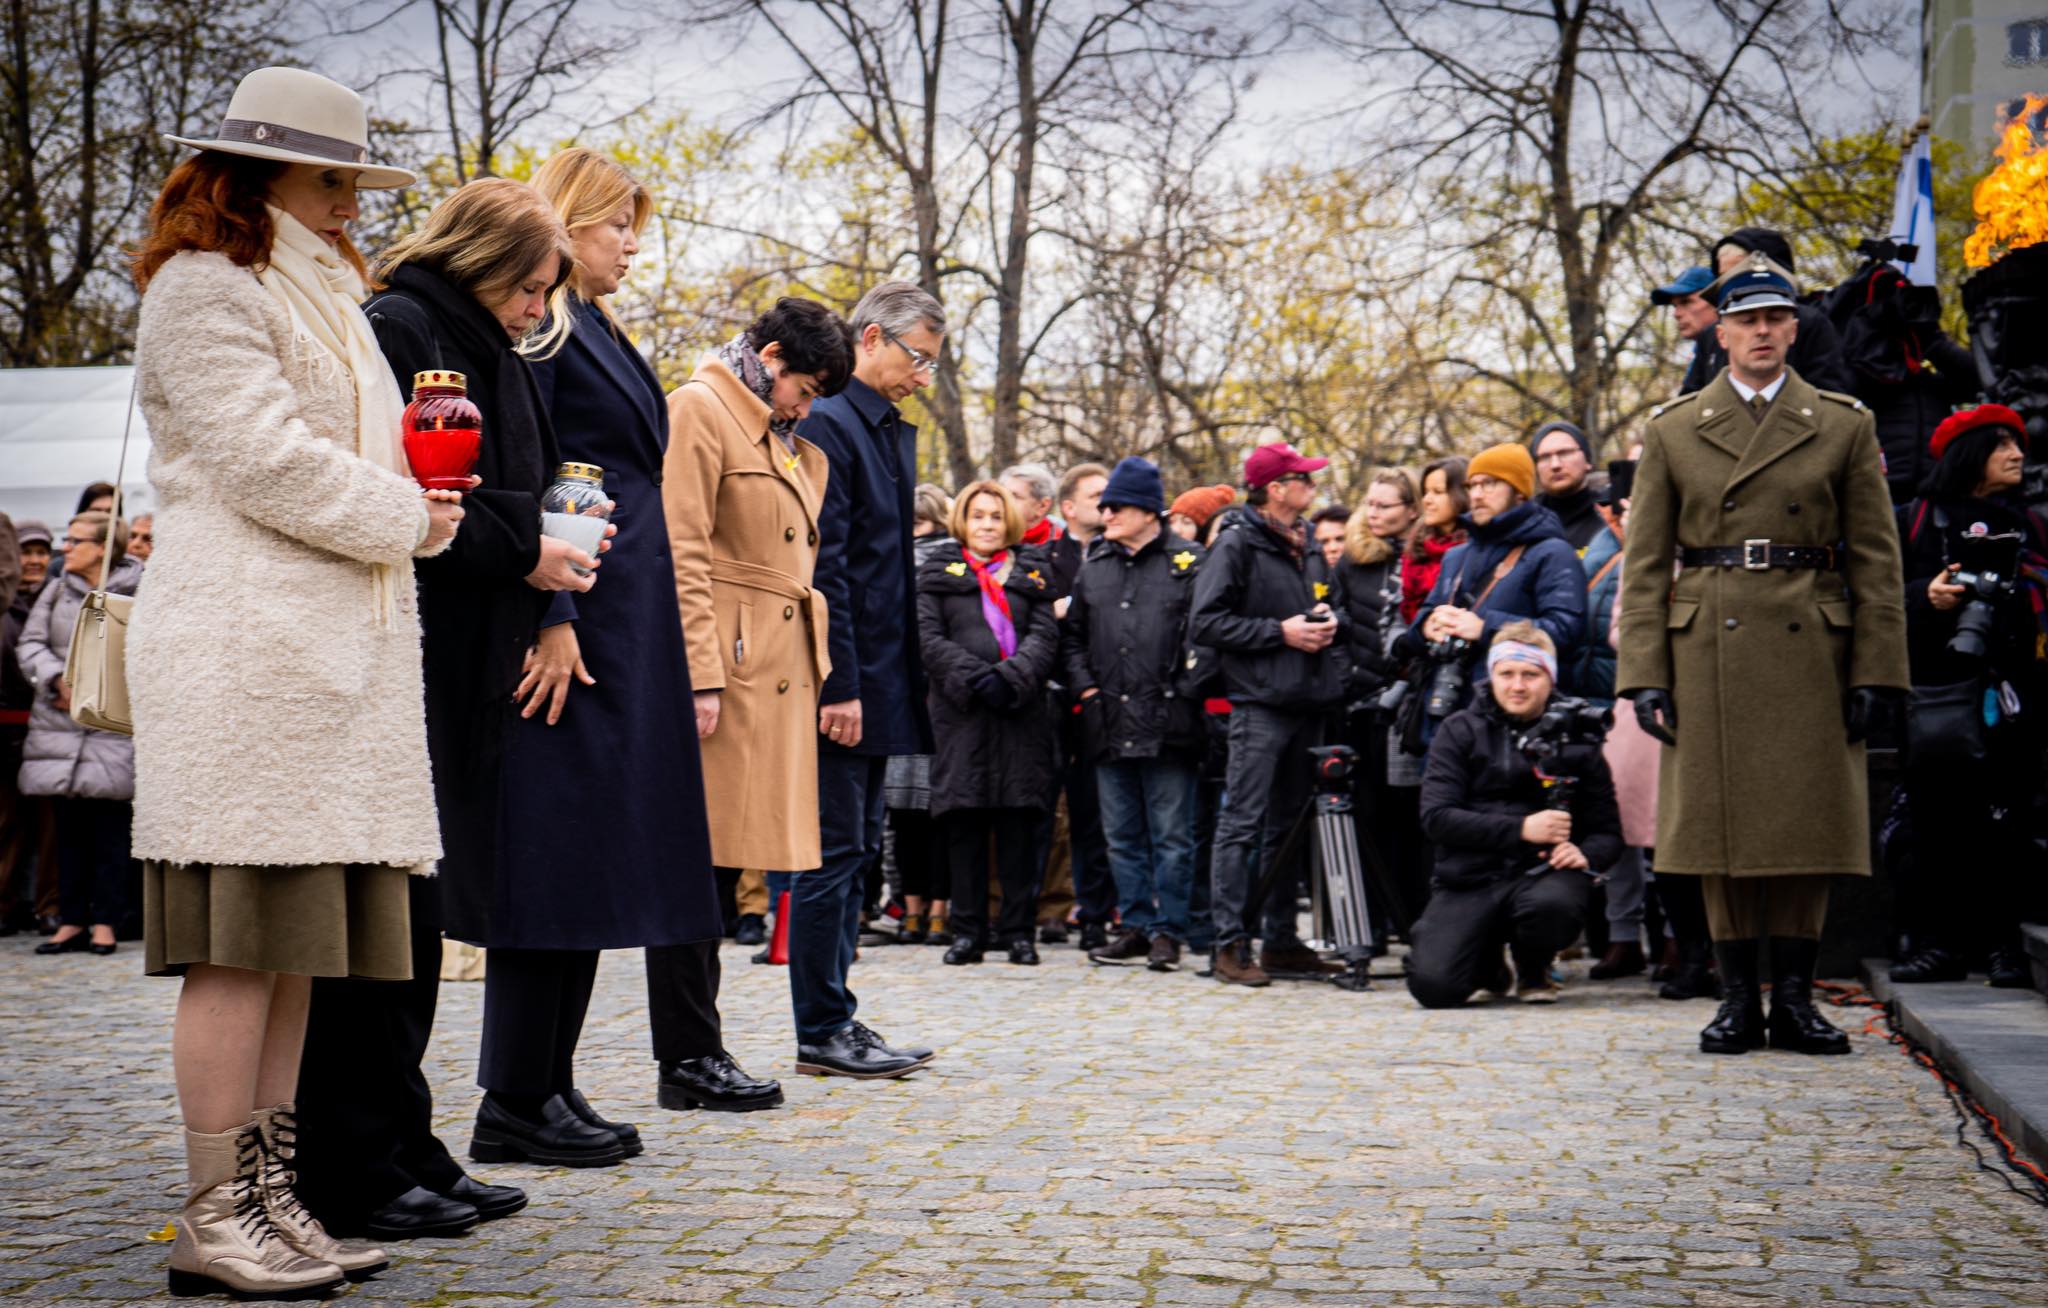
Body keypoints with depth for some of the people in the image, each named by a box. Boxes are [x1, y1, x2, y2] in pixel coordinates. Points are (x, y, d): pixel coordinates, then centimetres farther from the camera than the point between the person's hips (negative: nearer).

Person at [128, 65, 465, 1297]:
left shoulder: (325, 295, 27)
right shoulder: (204, 287, -4)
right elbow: (265, 460, -14)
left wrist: (417, 504, 7)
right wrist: (407, 518, -4)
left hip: (338, 646, 9)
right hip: (246, 648, -9)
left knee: (293, 940, 7)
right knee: (244, 939, -9)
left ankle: (269, 1195, 12)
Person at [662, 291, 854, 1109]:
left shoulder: (788, 442, 23)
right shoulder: (699, 410, -5)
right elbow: (683, 553, -14)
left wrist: (814, 672, 18)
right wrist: (700, 676, -20)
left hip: (776, 671, 9)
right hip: (725, 665, -9)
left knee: (717, 861, 9)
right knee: (698, 857, -5)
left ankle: (695, 1051, 14)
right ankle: (687, 1057, 0)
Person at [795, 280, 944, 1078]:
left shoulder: (896, 433, 17)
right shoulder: (828, 425, -11)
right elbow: (823, 566, -17)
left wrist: (905, 677, 16)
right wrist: (840, 684, -20)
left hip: (881, 679, 9)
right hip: (846, 680, -9)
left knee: (857, 850, 12)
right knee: (835, 853, -4)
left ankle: (835, 1020, 19)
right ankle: (821, 1032, 3)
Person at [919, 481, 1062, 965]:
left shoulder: (1032, 571, 16)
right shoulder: (937, 571, 12)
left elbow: (1045, 634, 4)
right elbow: (928, 638, 0)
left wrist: (1010, 677, -13)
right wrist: (976, 678, -13)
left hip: (1021, 711, 1)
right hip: (960, 712, -1)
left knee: (1019, 822, -1)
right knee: (963, 822, -2)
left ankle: (1017, 929, 6)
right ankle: (968, 929, 5)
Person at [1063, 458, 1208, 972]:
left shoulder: (1189, 561, -1)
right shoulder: (1094, 564, 15)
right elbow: (1072, 634, 21)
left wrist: (1185, 689, -10)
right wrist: (1085, 687, 9)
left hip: (1168, 724, -5)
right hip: (1110, 725, 5)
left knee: (1172, 834, 0)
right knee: (1122, 836, 10)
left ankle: (1168, 930, 8)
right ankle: (1136, 926, 19)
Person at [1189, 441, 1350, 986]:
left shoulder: (1308, 547, 18)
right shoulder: (1238, 546, -5)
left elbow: (1338, 608, 29)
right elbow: (1206, 622, -12)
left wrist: (1331, 622, 5)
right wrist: (1279, 631, -14)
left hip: (1308, 703, 8)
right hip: (1260, 703, -8)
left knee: (1288, 827, 12)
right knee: (1242, 823, -8)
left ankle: (1280, 941, 18)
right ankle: (1231, 944, -5)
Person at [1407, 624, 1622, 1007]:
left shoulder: (1574, 738, 9)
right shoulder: (1461, 731, 7)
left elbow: (1607, 831, 9)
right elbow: (1436, 816, -5)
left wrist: (1584, 855, -15)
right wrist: (1521, 829, -14)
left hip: (1543, 873, 0)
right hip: (1471, 878, 0)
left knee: (1552, 904, -38)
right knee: (1433, 986, -23)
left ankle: (1534, 968, 2)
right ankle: (1486, 959, 17)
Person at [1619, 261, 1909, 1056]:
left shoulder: (1844, 425, 8)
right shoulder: (1672, 430, 7)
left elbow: (1876, 561, 5)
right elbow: (1645, 564, 5)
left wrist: (1876, 671, -3)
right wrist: (1644, 673, -4)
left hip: (1810, 650, 0)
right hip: (1708, 648, 0)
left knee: (1808, 822, 2)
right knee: (1718, 819, 1)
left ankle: (1795, 998, 11)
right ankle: (1738, 999, 10)